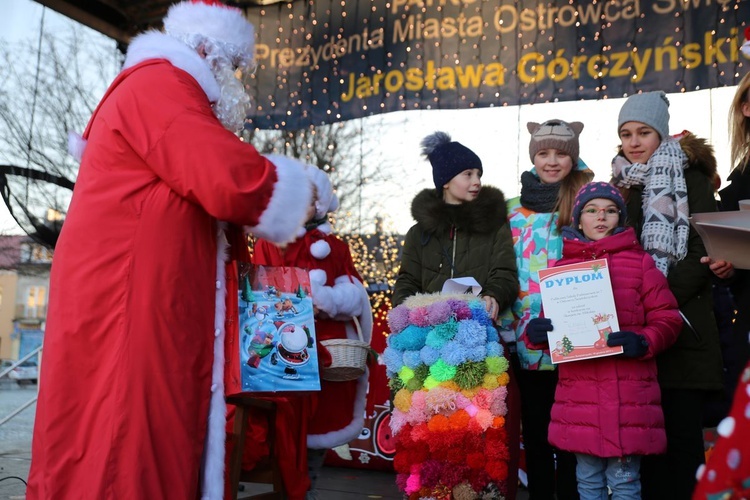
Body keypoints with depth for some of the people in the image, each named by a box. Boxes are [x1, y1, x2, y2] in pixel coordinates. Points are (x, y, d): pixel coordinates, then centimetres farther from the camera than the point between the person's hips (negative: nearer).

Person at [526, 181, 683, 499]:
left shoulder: (640, 263, 6)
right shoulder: (562, 267, 12)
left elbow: (668, 318, 2)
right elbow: (551, 323, 15)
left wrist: (644, 342, -17)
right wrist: (536, 332, -7)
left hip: (628, 395, -2)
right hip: (578, 396, 2)